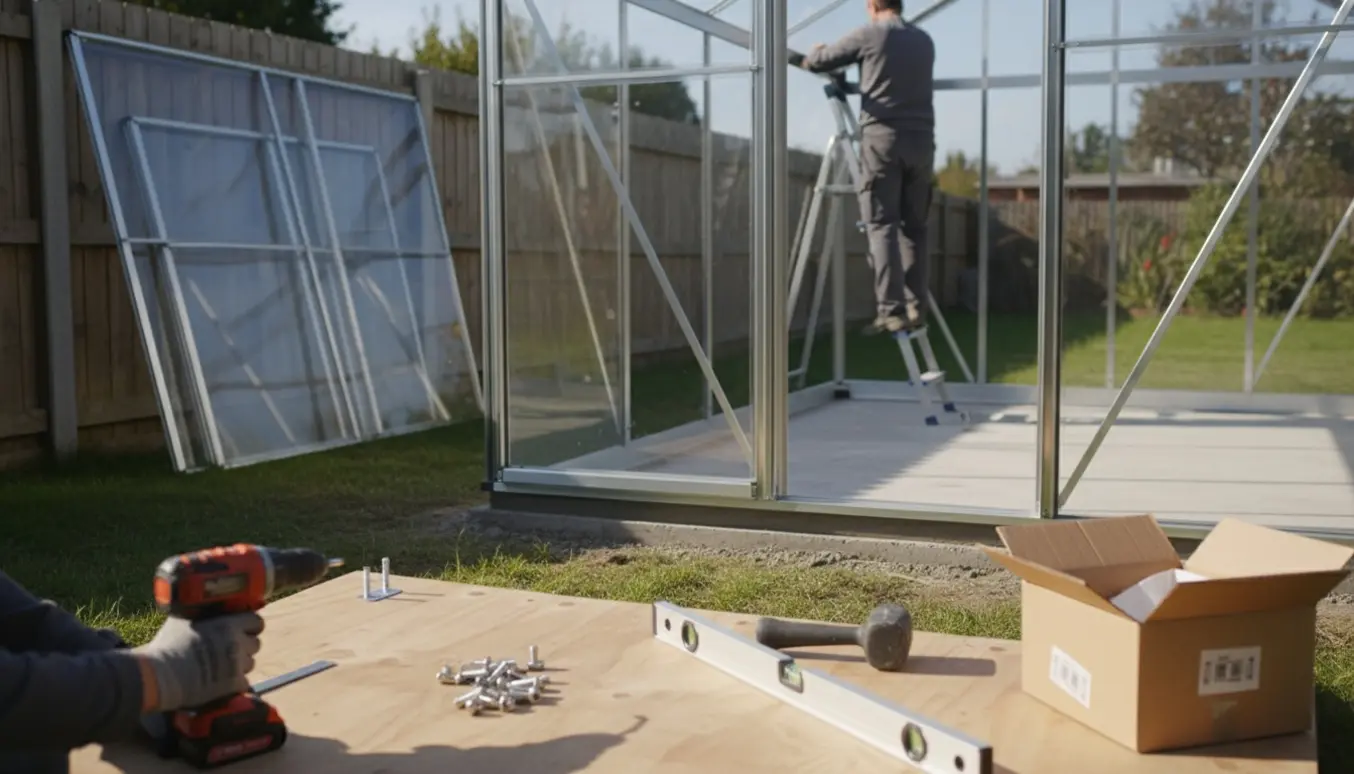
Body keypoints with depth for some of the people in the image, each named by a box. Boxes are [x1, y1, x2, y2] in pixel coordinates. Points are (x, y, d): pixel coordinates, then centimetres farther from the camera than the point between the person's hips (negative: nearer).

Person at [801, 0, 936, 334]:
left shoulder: (868, 35, 3)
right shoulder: (924, 41, 17)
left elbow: (815, 62, 10)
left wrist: (812, 55, 34)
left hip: (882, 138, -4)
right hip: (921, 141, 4)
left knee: (882, 224, -6)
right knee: (914, 227, 10)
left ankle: (893, 309, -16)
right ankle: (916, 307, 6)